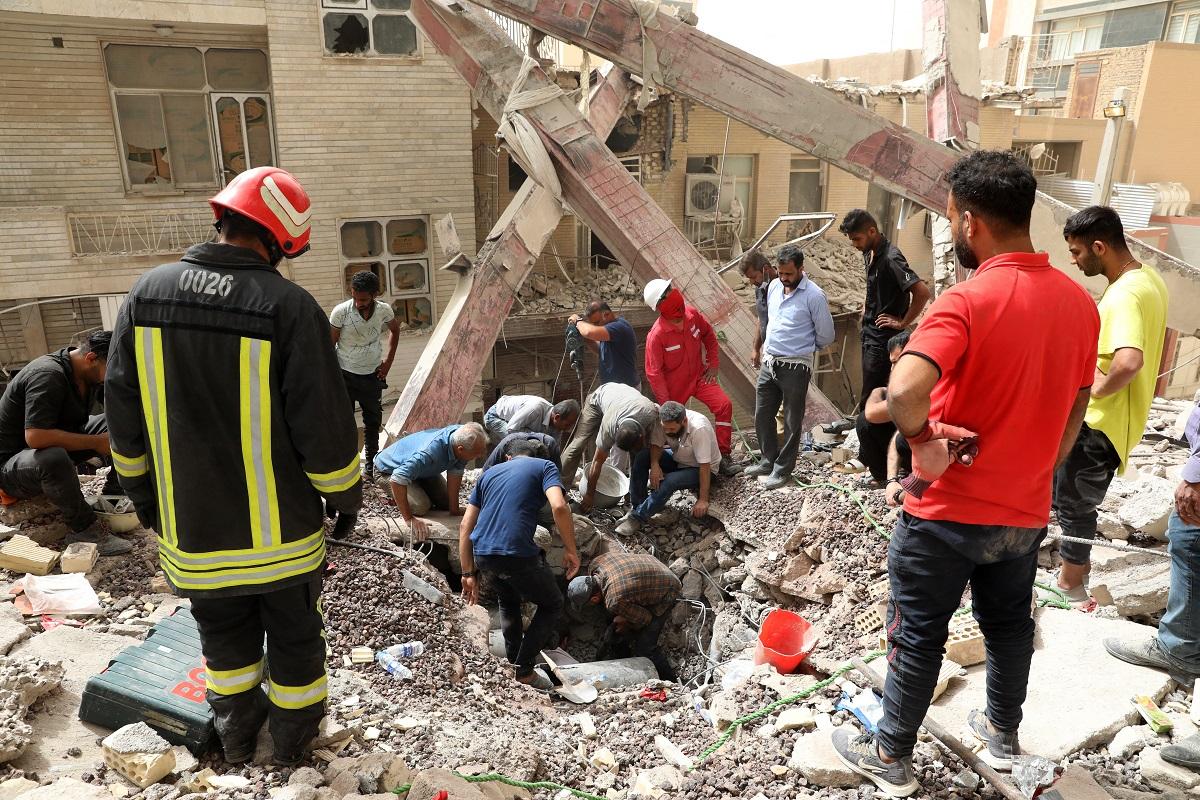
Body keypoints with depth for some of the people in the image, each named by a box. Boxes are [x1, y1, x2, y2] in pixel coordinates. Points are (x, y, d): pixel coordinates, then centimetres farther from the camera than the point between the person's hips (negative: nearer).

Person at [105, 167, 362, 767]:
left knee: (224, 635, 25)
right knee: (293, 634, 19)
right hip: (279, 532, -4)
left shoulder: (147, 295, -5)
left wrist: (141, 491, 18)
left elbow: (123, 416, 4)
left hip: (190, 526, 4)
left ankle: (237, 734, 45)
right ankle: (293, 737, 39)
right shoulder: (289, 307, -20)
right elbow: (325, 427, -18)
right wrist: (346, 497, -1)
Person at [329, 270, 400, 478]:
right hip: (346, 375, -3)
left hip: (373, 374, 3)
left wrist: (389, 360, 4)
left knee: (373, 421, 14)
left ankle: (371, 463, 31)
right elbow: (330, 344, -10)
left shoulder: (384, 310, -11)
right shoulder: (341, 311, -19)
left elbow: (395, 330, 11)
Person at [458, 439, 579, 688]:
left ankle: (511, 664, 36)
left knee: (508, 602, 33)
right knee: (551, 605, 20)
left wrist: (469, 574, 18)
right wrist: (571, 550, -1)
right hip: (518, 554, -5)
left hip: (482, 554, 5)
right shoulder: (544, 466, 11)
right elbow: (559, 507, -11)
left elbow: (465, 526, 16)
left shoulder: (490, 473, 23)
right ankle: (523, 670, 16)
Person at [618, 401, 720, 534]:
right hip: (678, 459, 6)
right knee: (642, 457, -16)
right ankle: (637, 506, -12)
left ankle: (638, 518, -20)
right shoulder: (668, 422, -20)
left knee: (669, 482, -33)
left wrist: (703, 500, -29)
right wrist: (654, 464, -28)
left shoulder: (699, 429, -35)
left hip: (698, 469, -6)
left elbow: (705, 466, -31)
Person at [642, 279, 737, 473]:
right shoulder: (656, 335, -26)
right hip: (674, 386, -4)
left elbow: (709, 335, 10)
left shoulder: (692, 315, -11)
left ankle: (724, 455, -3)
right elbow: (654, 373, -19)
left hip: (699, 376, 4)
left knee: (724, 405, -13)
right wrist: (666, 404, -18)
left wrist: (714, 363, 4)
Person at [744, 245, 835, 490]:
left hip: (795, 367, -6)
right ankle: (769, 461, 32)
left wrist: (802, 348, 6)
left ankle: (782, 470, 19)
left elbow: (826, 336, -7)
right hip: (768, 363, 7)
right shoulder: (773, 286, 4)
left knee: (792, 422, 6)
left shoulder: (814, 296, -15)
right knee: (762, 415, 14)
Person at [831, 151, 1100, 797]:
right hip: (1025, 513, 7)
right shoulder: (1079, 302, -1)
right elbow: (1074, 413, 10)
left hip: (948, 512, -6)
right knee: (1009, 627, 25)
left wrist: (924, 440, -21)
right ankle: (1002, 734, 45)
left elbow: (903, 391, -40)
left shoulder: (966, 302, -23)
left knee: (918, 637, 10)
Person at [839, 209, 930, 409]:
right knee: (871, 389, 16)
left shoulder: (890, 258, -21)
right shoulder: (869, 253, 7)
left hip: (883, 336, -9)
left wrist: (903, 323, -19)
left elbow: (922, 292, -28)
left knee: (871, 397, -7)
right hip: (869, 331, 9)